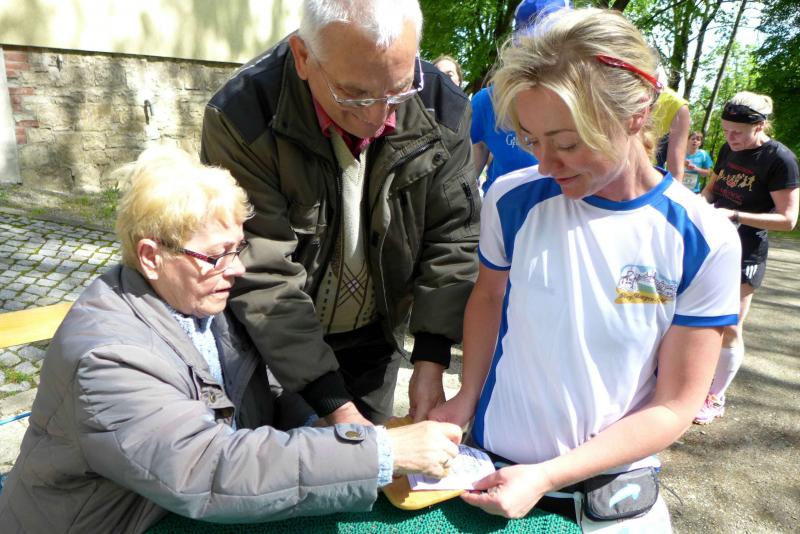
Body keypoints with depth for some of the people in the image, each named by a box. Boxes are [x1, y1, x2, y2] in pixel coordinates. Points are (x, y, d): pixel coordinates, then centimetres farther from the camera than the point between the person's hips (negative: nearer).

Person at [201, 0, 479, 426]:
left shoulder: (442, 110, -15)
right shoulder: (241, 119, -25)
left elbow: (451, 240, -8)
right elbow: (262, 277, -25)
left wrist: (430, 360, -13)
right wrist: (335, 406, -25)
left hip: (377, 338, 3)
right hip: (276, 344, -2)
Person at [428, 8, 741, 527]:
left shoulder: (704, 241, -16)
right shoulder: (513, 199, -13)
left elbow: (675, 405, -12)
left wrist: (547, 476, -21)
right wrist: (467, 396, -9)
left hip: (615, 487, -1)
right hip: (493, 464, 2)